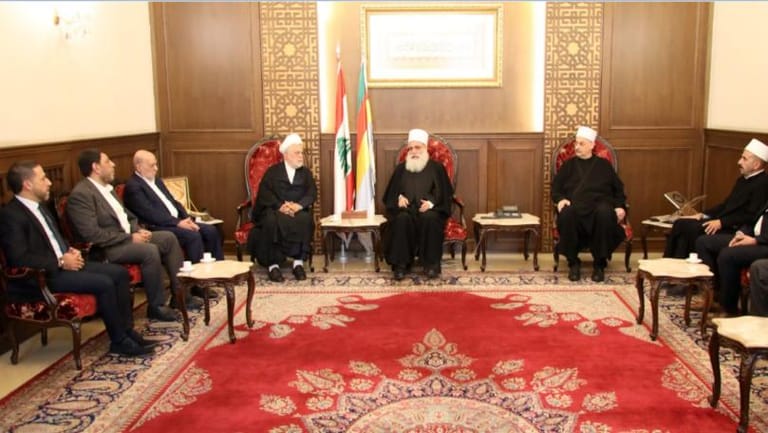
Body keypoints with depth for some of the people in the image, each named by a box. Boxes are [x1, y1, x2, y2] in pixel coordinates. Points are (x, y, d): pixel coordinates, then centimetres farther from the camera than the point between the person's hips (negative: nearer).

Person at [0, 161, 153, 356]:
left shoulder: (39, 206, 14)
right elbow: (19, 258, -24)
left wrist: (70, 251, 5)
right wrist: (60, 262, -19)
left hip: (63, 264, 10)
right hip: (40, 276, -10)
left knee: (119, 273, -3)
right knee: (104, 283, -24)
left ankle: (127, 330, 0)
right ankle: (119, 341, -10)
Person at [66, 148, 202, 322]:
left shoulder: (107, 188, 14)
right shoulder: (80, 194, -16)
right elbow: (93, 235, -24)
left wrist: (137, 230, 1)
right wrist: (130, 237, -19)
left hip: (127, 237, 10)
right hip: (106, 249, -10)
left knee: (168, 238, 2)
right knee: (150, 251, -30)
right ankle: (156, 306, -15)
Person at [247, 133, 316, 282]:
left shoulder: (306, 173, 15)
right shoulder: (272, 172, 8)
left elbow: (312, 193, -1)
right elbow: (264, 193, -7)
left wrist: (299, 205, -23)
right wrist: (280, 206, -25)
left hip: (298, 211, 2)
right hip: (274, 210, -2)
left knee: (306, 220, -33)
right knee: (272, 222, -36)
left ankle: (299, 262, -27)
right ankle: (273, 264, -31)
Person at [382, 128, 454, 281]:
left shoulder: (437, 168, 10)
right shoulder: (400, 169, 16)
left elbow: (445, 193, 4)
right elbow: (391, 192, 14)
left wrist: (432, 202, -16)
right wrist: (399, 197, -10)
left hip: (429, 209, -1)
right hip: (407, 209, 1)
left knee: (430, 218, -36)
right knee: (402, 219, -34)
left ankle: (431, 264, -27)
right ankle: (401, 264, -30)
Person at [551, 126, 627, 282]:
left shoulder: (603, 165, 20)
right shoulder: (569, 165, 21)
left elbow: (618, 188, 20)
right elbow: (556, 186, 16)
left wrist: (620, 206, 0)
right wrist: (560, 199, -7)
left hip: (599, 205, 0)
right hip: (575, 206, 0)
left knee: (604, 213, -38)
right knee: (566, 214, -37)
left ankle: (599, 263, -25)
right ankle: (573, 262, -23)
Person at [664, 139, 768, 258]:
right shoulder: (743, 179, 18)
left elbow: (751, 216, -18)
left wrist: (721, 222, -22)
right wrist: (703, 214, 7)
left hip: (735, 230, -9)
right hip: (720, 222, 9)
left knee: (686, 226, -25)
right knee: (681, 223, -10)